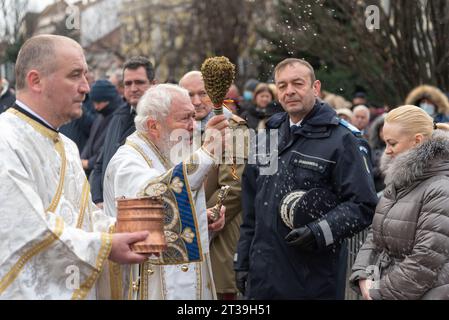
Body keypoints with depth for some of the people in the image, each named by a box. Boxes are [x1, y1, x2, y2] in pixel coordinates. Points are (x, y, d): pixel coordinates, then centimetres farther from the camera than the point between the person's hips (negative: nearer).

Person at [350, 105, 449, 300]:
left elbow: (426, 261, -22)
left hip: (424, 294, -8)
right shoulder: (398, 183, 12)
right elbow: (375, 235, 14)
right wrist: (363, 276, -2)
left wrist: (381, 293, -17)